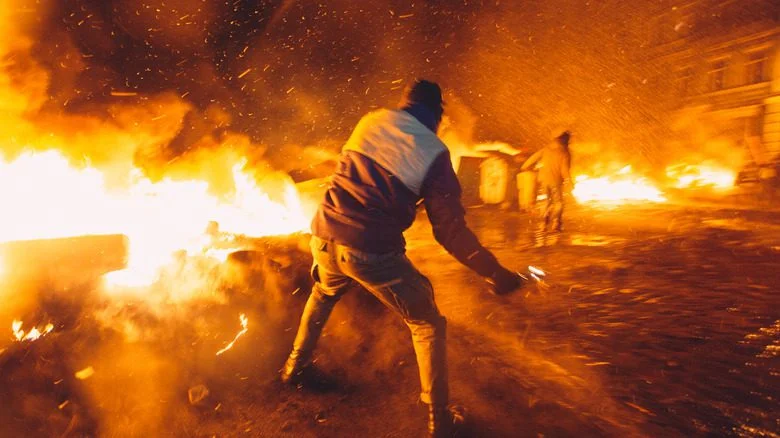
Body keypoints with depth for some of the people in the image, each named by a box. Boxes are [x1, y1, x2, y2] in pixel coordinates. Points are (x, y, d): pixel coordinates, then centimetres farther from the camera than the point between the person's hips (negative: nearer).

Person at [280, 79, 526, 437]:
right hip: (371, 253, -5)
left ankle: (295, 366, 52)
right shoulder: (434, 153, -7)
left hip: (324, 237, 5)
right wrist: (495, 273, 2)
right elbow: (450, 231, -8)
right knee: (428, 326, 16)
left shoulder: (371, 121, 7)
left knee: (323, 294, 38)